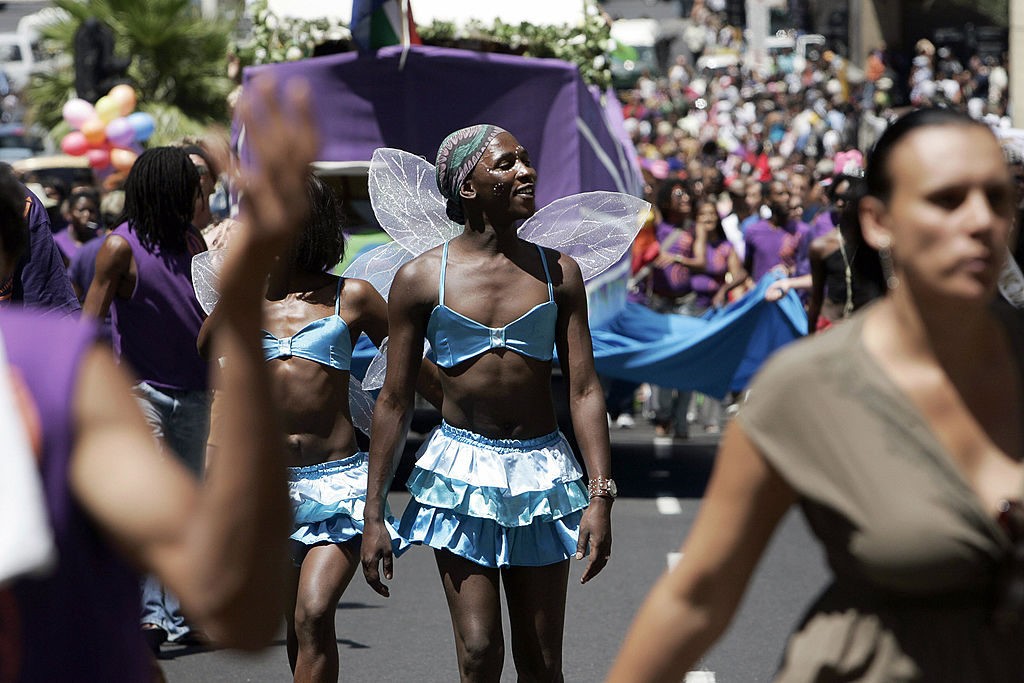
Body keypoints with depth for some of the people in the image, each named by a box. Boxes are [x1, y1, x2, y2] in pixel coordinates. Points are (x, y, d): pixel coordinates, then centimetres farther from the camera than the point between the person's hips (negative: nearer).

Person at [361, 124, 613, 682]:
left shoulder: (557, 272, 2)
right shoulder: (421, 278, -3)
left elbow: (584, 390, 1)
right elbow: (394, 402, 1)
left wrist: (601, 495, -8)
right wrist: (373, 516, 0)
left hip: (541, 470, 2)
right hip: (460, 466, -2)